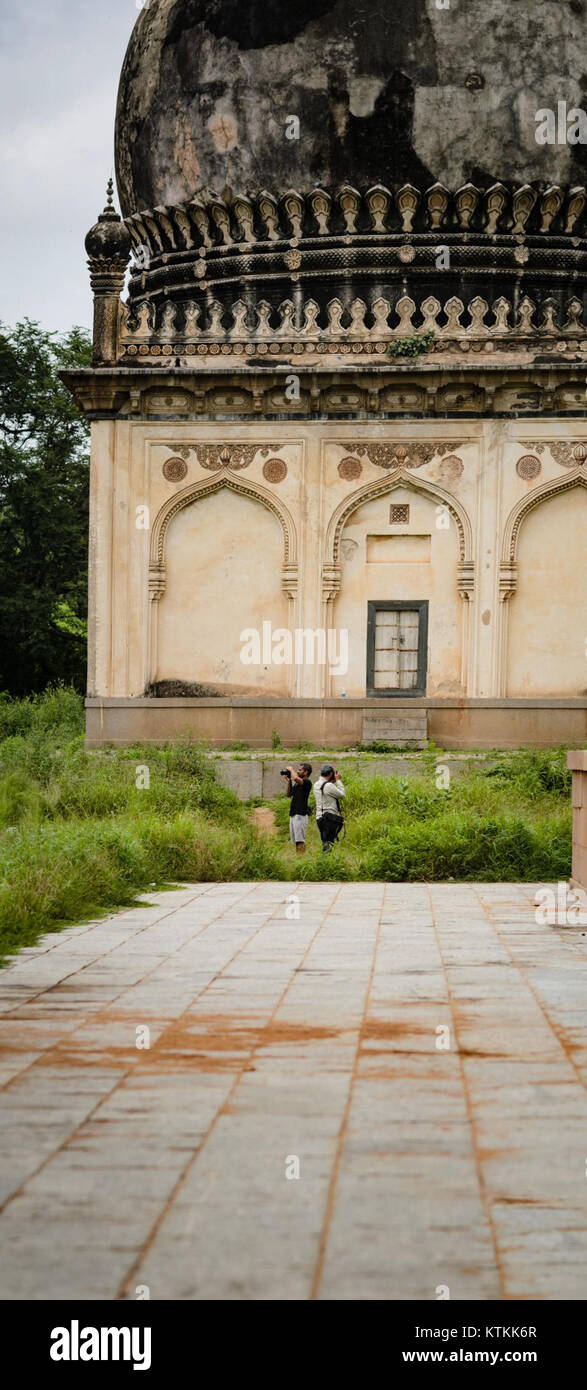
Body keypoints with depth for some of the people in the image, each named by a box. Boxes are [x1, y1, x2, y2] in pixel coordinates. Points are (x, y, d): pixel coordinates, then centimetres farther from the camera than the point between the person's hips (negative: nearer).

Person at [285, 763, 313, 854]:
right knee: (295, 841, 9)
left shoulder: (307, 783, -9)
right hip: (293, 814, 9)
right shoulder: (297, 784, 18)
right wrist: (289, 781, 13)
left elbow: (296, 778, -26)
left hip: (300, 815, -9)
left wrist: (291, 769, -8)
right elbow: (289, 794, 23)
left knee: (300, 840, -13)